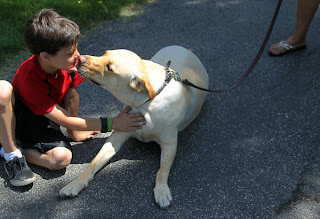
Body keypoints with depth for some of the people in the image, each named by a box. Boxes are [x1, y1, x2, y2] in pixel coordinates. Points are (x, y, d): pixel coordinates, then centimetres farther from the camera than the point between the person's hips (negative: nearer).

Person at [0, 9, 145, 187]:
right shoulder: (29, 79, -33)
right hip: (16, 114, -3)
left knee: (62, 158, -29)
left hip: (43, 124, 3)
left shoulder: (70, 60, -21)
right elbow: (65, 121, -29)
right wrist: (113, 124, -31)